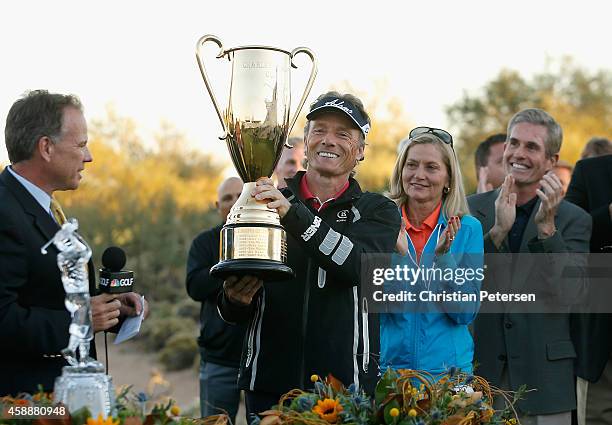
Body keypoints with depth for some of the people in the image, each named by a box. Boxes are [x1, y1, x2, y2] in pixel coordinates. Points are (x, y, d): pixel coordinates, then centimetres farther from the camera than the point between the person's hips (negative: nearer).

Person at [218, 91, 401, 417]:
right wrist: (235, 300, -13)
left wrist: (293, 214, -26)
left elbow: (360, 265, -16)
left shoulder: (378, 211, 7)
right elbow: (232, 313, 12)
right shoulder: (266, 204, 11)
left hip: (347, 387, -2)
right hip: (269, 383, 2)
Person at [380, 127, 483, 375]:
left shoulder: (468, 229, -2)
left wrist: (443, 257, -18)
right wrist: (397, 254, -20)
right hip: (386, 363, 0)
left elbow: (465, 313, -6)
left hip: (447, 367, 0)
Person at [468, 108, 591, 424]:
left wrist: (546, 226, -18)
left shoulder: (573, 220, 2)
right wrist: (498, 230, -17)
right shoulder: (470, 209, 6)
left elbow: (567, 296, -9)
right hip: (478, 369, 1)